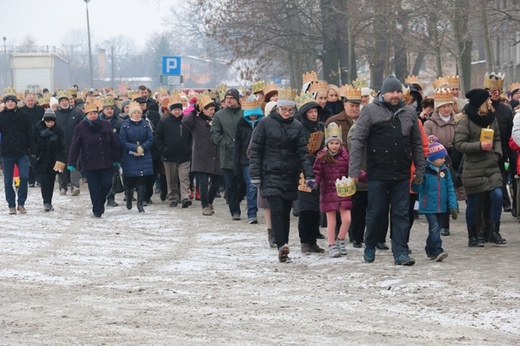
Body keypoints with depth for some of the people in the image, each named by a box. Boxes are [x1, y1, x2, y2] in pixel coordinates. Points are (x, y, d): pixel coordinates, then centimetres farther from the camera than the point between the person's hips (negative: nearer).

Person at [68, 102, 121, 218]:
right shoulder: (81, 127, -4)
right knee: (94, 188, 0)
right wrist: (71, 163, -11)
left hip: (106, 163, 2)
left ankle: (100, 202, 27)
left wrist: (116, 159, 8)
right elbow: (75, 146, -6)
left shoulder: (105, 125, 4)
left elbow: (113, 143, 8)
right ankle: (97, 210, 11)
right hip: (90, 164, -2)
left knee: (107, 184, 0)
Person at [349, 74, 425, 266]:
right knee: (376, 212, 5)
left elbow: (417, 143, 14)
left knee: (401, 214, 2)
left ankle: (401, 252, 4)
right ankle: (370, 248, 23)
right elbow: (358, 140, -6)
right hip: (377, 173, -3)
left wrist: (420, 169, 10)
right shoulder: (370, 111, -3)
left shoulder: (409, 112, 9)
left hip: (401, 174, 3)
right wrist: (354, 169, -11)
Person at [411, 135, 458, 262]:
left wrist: (453, 206, 3)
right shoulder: (424, 170, -9)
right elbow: (417, 189, -7)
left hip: (441, 206, 6)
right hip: (429, 207, -6)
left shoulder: (445, 170, 7)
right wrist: (416, 183, -31)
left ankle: (430, 250, 25)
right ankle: (437, 251, -22)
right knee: (434, 228, -15)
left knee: (437, 228, 12)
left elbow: (450, 189, 9)